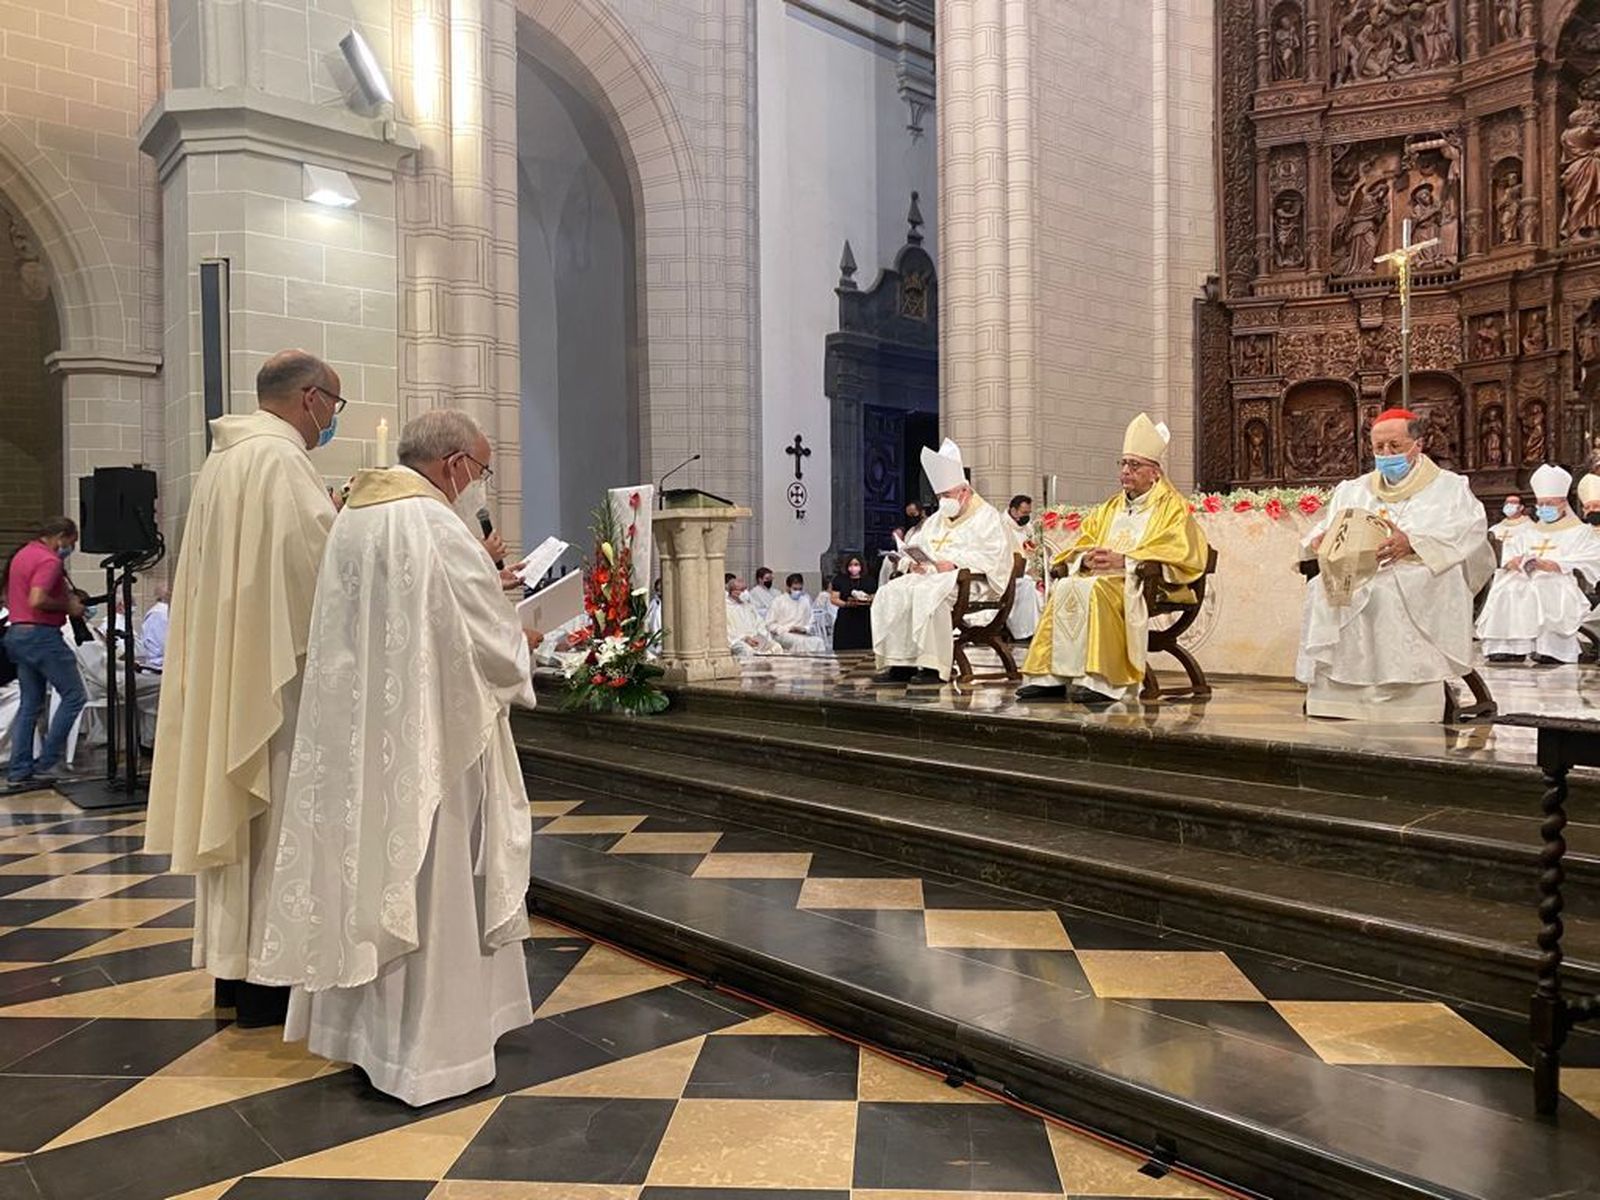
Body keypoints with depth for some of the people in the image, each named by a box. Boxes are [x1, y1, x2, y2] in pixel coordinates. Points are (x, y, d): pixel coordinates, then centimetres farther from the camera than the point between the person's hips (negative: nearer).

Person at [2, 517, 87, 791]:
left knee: (29, 704, 12)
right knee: (74, 696, -2)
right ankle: (46, 764, -1)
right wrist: (67, 606, -10)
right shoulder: (49, 561, -14)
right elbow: (37, 600, -26)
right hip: (41, 635, -10)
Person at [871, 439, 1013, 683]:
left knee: (927, 593, -38)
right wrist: (912, 562, 1)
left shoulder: (988, 516, 4)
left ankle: (933, 665, -35)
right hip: (928, 574, 7)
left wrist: (955, 564, -21)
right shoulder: (937, 519, 27)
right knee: (889, 593, -19)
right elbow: (913, 546, 26)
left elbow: (993, 555, -11)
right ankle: (899, 663, -22)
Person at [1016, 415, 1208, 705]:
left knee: (1094, 589, -35)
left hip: (1141, 583, -6)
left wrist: (1124, 560, -18)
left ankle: (1100, 680, -37)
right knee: (1064, 588, -25)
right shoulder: (1110, 508, 25)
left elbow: (1181, 554, -9)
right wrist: (1086, 558, -6)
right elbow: (1082, 543, 21)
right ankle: (1053, 677, -29)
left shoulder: (1172, 507, 6)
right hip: (1098, 575, 6)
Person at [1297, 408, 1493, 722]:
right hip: (1354, 576, 4)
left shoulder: (1449, 487, 14)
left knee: (1390, 591, -37)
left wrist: (1413, 542, -24)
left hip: (1420, 579, -3)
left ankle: (1407, 703, -32)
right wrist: (1319, 541, -11)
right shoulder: (1352, 490, 25)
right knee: (1322, 590, -28)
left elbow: (1469, 532, -6)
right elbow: (1321, 532, 16)